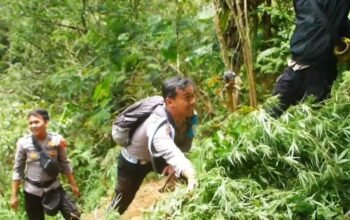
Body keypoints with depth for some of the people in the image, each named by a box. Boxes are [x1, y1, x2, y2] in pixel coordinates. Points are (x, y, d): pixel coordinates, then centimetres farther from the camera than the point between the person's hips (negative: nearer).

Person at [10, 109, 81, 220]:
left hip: (53, 186, 1)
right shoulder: (23, 143, -12)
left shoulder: (57, 140, -10)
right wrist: (14, 195, -2)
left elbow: (64, 164, 3)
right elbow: (18, 170, -3)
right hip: (32, 190, -1)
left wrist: (73, 185, 7)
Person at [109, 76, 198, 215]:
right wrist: (191, 175, -82)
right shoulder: (158, 126, -47)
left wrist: (174, 164, -23)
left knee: (184, 177, -2)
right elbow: (170, 152, -66)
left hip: (155, 157, 6)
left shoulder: (188, 115, -25)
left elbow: (185, 144, -6)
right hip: (133, 162, -6)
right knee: (123, 201, 9)